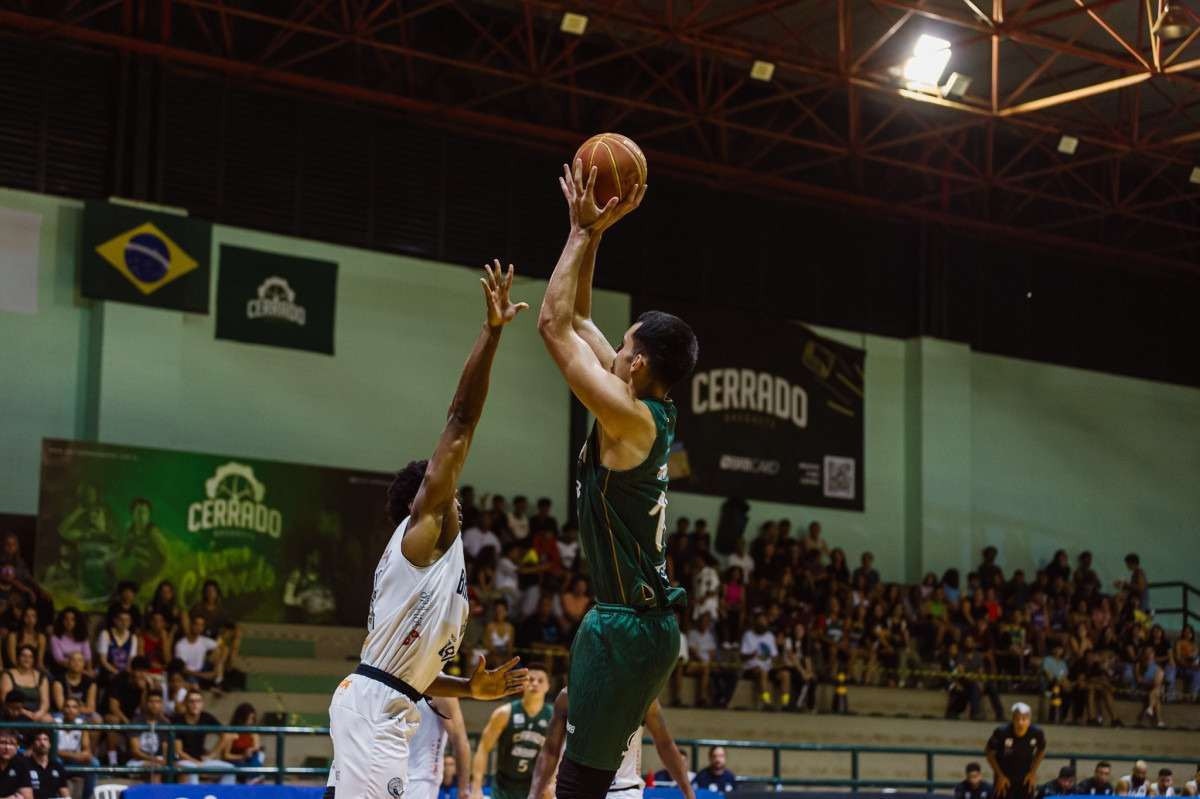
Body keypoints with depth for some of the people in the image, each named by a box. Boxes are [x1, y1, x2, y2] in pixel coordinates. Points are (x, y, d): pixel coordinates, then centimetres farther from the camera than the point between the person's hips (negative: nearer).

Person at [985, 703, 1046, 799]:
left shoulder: (1037, 733, -20)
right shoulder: (1002, 732, -27)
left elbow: (1041, 751, 3)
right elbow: (990, 753, -9)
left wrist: (1033, 772, -2)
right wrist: (1000, 775, -9)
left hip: (1025, 778, 2)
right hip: (1004, 776, -2)